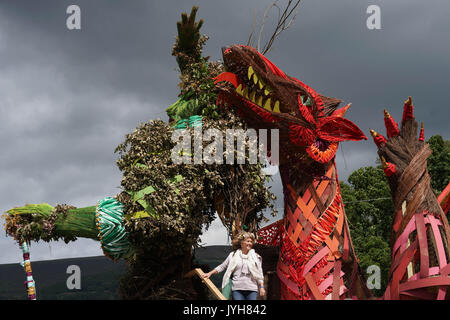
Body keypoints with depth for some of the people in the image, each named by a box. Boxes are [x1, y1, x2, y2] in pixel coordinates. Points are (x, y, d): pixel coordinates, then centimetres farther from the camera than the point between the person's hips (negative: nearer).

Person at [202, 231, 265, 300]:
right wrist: (210, 273, 9)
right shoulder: (233, 255, 9)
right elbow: (222, 266, 14)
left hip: (252, 289, 0)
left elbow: (259, 274, 11)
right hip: (237, 289, 0)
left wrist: (262, 287, 4)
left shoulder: (256, 257, 10)